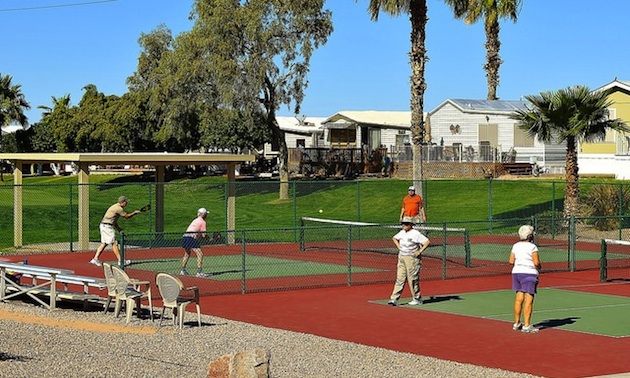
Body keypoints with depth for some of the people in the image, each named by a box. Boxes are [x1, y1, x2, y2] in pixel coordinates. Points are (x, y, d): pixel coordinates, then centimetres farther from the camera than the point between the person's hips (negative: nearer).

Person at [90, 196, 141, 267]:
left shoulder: (116, 207, 17)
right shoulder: (119, 208, -15)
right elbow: (127, 216, -6)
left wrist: (118, 228, 18)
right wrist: (135, 213, 8)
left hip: (103, 226, 10)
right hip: (107, 226, -10)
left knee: (104, 243, 12)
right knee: (114, 243, -6)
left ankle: (95, 259, 9)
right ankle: (120, 260, -4)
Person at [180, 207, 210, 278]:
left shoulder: (195, 220, 26)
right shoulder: (202, 222, 2)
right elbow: (203, 235, -4)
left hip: (184, 237, 9)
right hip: (191, 239, -9)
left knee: (187, 254, 28)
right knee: (200, 254, -11)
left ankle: (183, 270, 34)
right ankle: (199, 272, -20)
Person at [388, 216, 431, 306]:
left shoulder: (416, 234, -13)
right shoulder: (402, 232, 9)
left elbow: (427, 241, -16)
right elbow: (394, 238, 28)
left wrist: (420, 251, -17)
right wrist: (399, 247, 14)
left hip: (412, 258, -6)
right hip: (401, 257, 6)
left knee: (413, 279, -1)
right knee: (400, 278, 1)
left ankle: (417, 299, 12)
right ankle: (394, 299, -3)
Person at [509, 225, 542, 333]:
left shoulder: (515, 246, 8)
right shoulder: (532, 247, -11)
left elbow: (511, 261, 10)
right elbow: (536, 263, -16)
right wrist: (539, 267, 5)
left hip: (516, 272, 7)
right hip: (529, 273, -7)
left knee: (519, 299, 13)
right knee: (528, 300, -4)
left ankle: (517, 323, 19)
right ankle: (526, 326, -6)